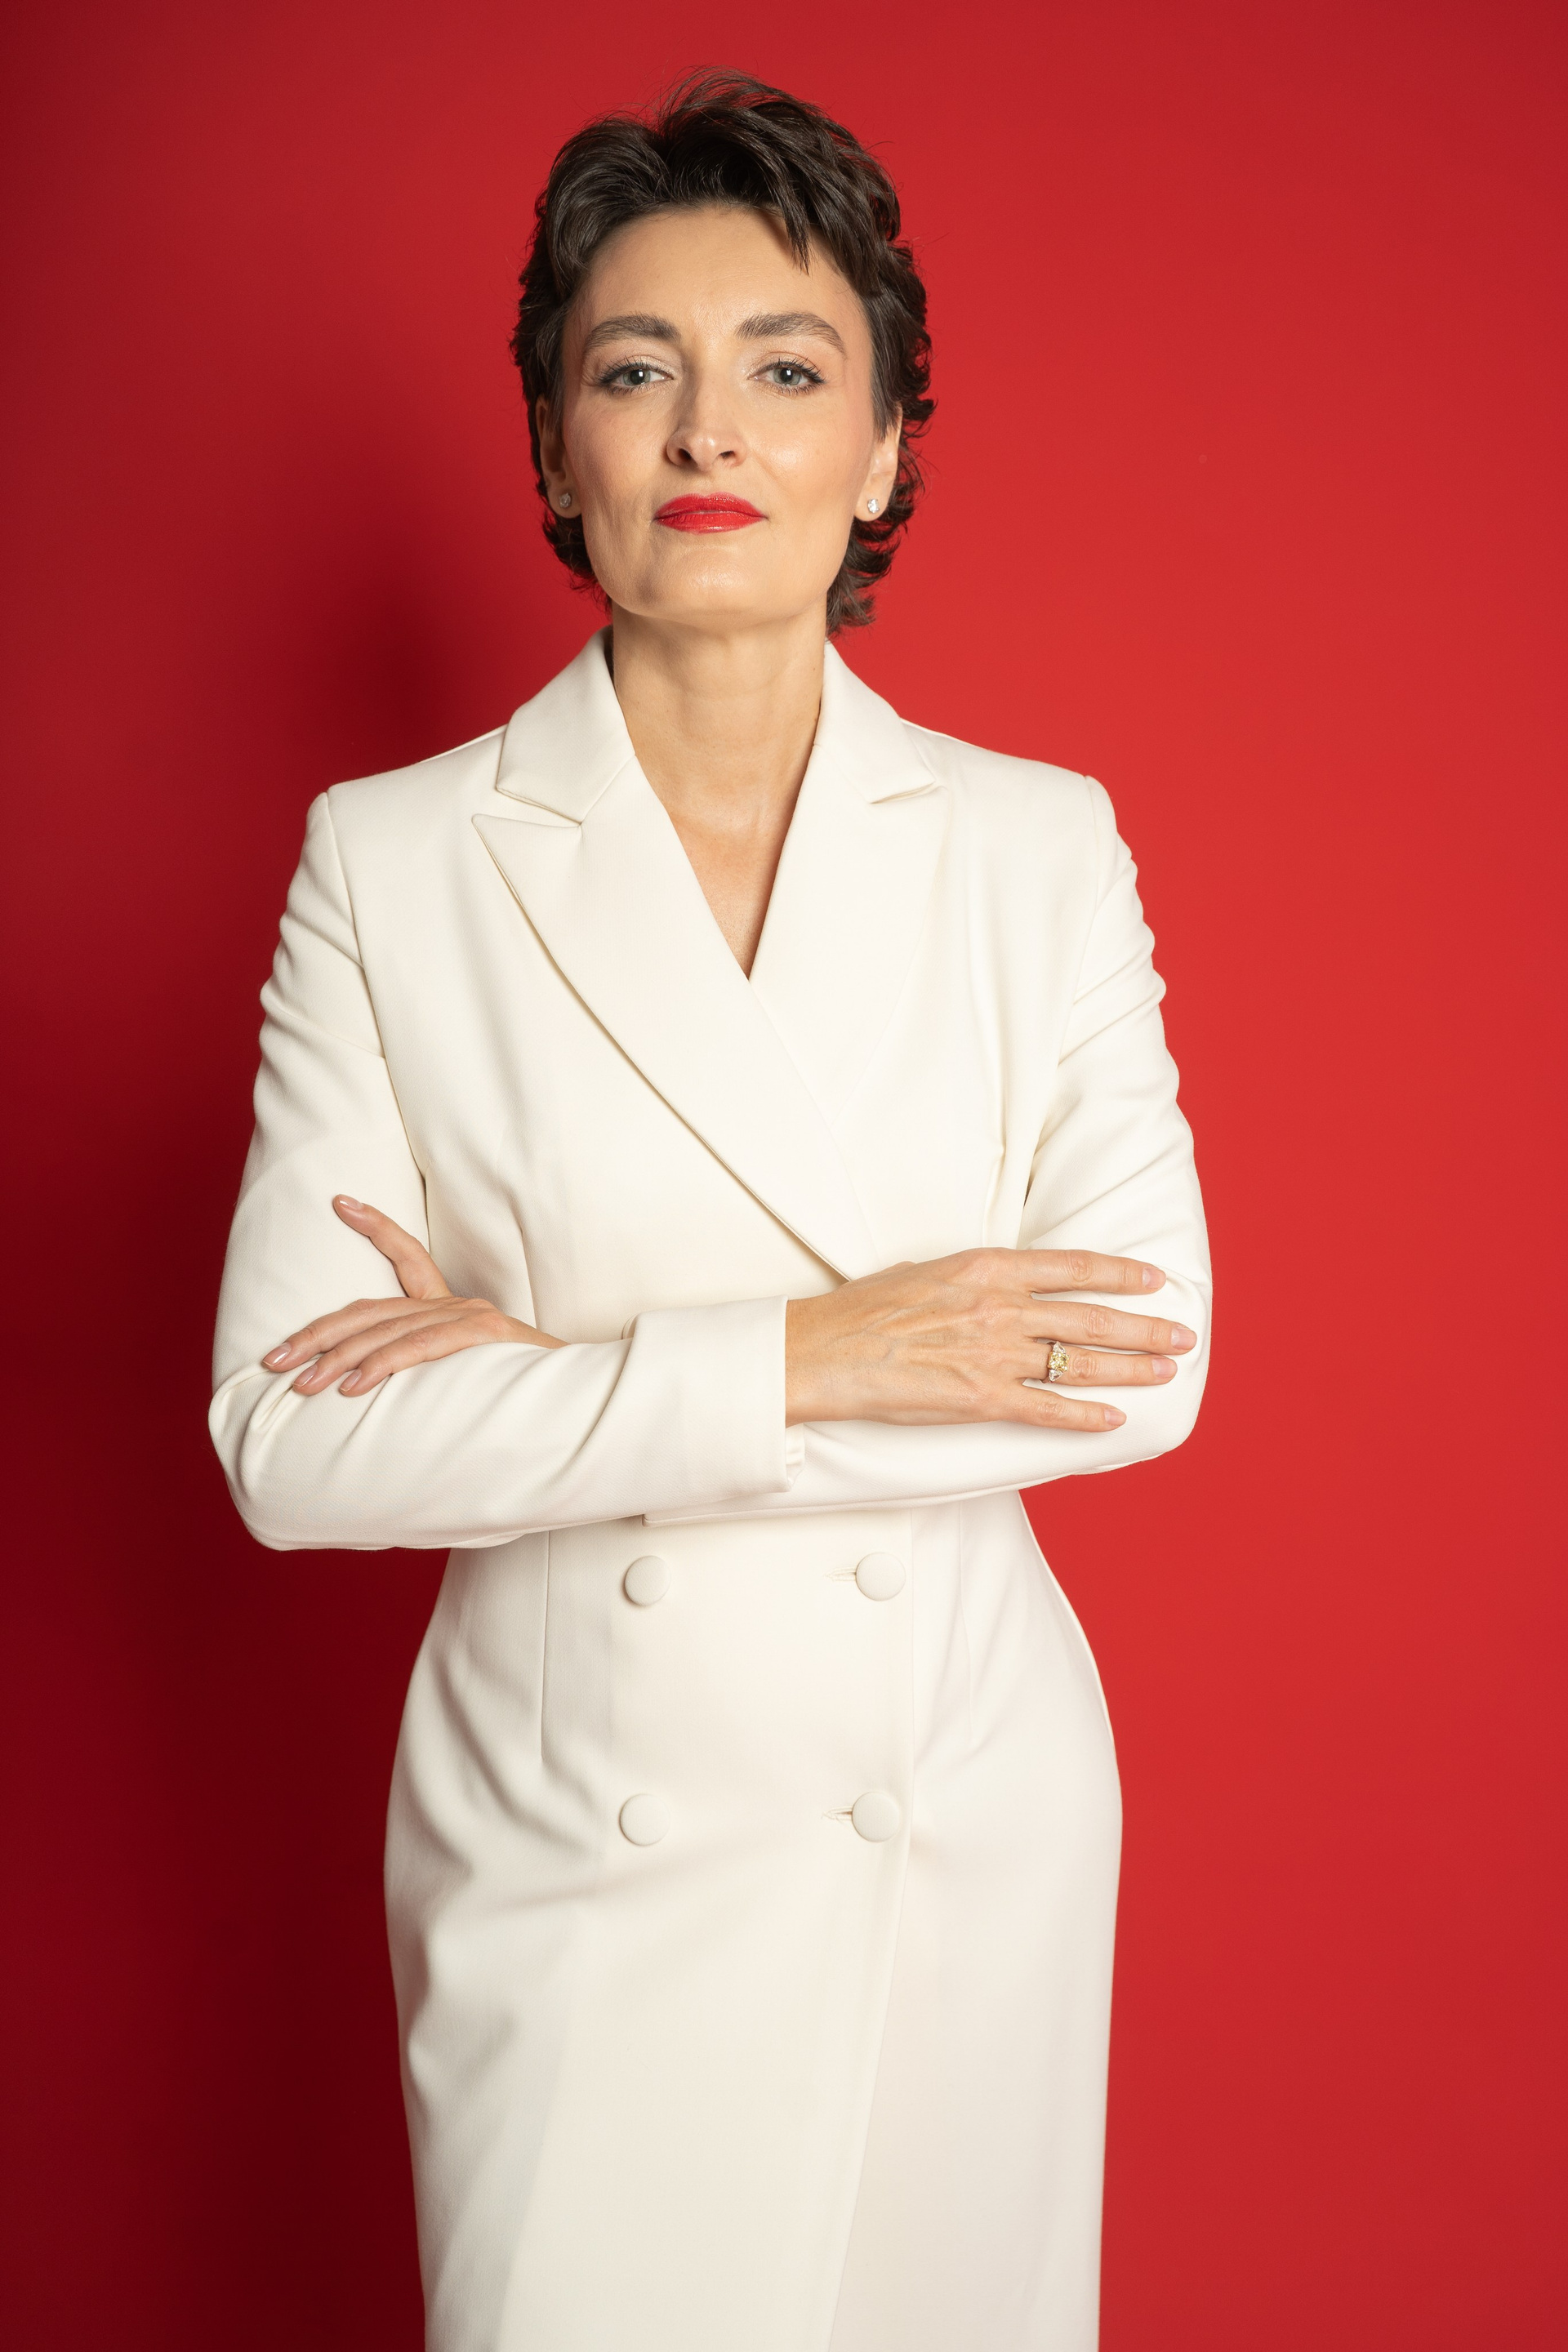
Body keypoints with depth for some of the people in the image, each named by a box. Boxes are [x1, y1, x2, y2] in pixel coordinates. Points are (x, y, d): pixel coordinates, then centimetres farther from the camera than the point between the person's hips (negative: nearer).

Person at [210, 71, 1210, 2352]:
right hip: (570, 1833, -1)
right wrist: (799, 1359, -20)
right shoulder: (389, 860, -6)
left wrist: (560, 1370, -16)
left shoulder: (1041, 843, -2)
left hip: (963, 1813, 2)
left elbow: (1149, 1355, -11)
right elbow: (290, 1440, -11)